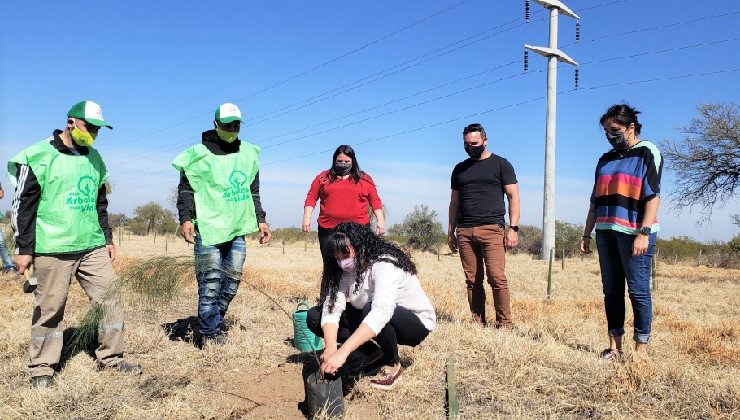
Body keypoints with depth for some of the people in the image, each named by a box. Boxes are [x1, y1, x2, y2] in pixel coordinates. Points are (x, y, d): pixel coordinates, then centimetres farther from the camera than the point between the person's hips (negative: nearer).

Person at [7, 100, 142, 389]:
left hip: (93, 247, 6)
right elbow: (23, 205, -6)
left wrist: (107, 238, 17)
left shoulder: (94, 159, 12)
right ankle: (41, 368, 21)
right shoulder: (40, 156, -7)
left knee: (111, 299, 3)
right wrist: (24, 248, -7)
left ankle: (111, 358, 16)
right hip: (53, 250, -5)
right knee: (50, 308, 4)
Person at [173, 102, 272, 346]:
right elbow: (186, 189, -3)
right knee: (211, 281, -5)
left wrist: (260, 220, 14)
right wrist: (185, 218, -16)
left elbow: (253, 192, 20)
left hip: (238, 230, 5)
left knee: (233, 280, 7)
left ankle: (215, 321, 23)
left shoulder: (248, 154, 14)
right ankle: (211, 333, 5)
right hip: (209, 229, -5)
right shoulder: (201, 154, -1)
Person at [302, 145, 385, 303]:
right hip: (329, 230, 1)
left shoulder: (365, 179, 12)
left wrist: (380, 220, 1)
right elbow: (311, 197, 11)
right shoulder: (323, 177, 12)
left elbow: (374, 200, 11)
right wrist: (307, 217, -1)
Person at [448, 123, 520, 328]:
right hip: (464, 232, 4)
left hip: (492, 229, -4)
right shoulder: (460, 169, 19)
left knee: (497, 278, -12)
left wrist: (513, 228, -6)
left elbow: (513, 197, 4)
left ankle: (504, 324, -4)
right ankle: (478, 323, 9)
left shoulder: (501, 165, 8)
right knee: (473, 281, 3)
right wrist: (451, 232, 17)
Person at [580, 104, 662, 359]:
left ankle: (641, 348, 7)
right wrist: (587, 234, 14)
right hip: (606, 233, 7)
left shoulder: (647, 153, 0)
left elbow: (653, 196, -10)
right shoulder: (606, 159, 18)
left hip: (634, 234, -6)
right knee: (611, 291, 8)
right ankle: (615, 346, 15)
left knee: (638, 291, -2)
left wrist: (643, 233, -18)